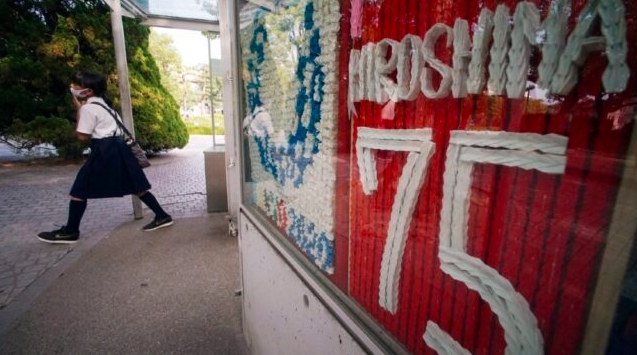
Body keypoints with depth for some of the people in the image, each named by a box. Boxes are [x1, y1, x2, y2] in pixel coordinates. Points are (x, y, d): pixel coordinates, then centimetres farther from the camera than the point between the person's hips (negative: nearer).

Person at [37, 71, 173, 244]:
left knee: (79, 190, 2)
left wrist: (79, 110, -4)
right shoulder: (103, 102, 17)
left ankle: (70, 231, 10)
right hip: (117, 146, 9)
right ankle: (162, 216, 10)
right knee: (135, 186, 9)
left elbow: (82, 136, -10)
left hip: (104, 150, -9)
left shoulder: (88, 108, -10)